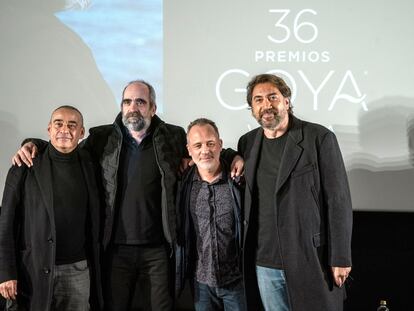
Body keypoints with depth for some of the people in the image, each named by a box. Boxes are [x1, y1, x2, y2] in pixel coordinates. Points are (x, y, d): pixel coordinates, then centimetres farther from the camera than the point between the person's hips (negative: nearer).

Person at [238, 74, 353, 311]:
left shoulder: (319, 138, -7)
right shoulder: (248, 142, 8)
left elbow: (338, 201, -8)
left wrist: (341, 258, -10)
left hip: (311, 260, -4)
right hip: (264, 262, 4)